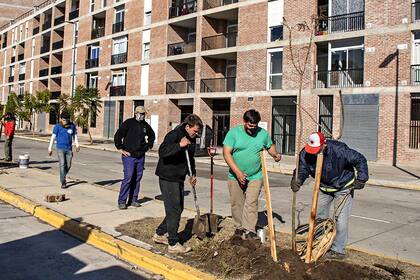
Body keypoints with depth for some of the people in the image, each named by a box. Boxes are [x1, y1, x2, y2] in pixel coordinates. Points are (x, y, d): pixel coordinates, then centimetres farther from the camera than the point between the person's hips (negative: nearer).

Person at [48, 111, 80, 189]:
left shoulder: (72, 125, 3)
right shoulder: (57, 126, -5)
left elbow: (75, 136, 11)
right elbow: (53, 137, -4)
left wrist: (77, 145, 0)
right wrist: (50, 148, -5)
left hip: (69, 149, 3)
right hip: (60, 148, -3)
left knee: (68, 166, 6)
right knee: (62, 165, -11)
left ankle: (63, 177, 32)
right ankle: (63, 182, -5)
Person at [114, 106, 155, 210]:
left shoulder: (146, 125, 11)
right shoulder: (128, 123, -6)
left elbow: (152, 136, 31)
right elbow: (117, 136, -8)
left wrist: (149, 146, 20)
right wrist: (120, 149, -9)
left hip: (141, 156, 6)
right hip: (129, 155, -6)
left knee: (137, 178, 8)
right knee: (128, 178, -11)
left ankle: (133, 200, 17)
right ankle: (122, 201, -4)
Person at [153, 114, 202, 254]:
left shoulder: (191, 138, 10)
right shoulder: (174, 135, -17)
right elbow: (162, 152, -31)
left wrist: (192, 174, 15)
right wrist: (179, 145, -39)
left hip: (179, 178, 9)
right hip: (168, 178, -9)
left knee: (178, 209, 15)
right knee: (174, 210, -6)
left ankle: (160, 234, 30)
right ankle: (173, 244, 3)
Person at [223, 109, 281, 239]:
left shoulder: (263, 133, 0)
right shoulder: (234, 133, -9)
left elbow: (270, 146, 18)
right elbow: (226, 153, -13)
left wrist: (275, 154, -6)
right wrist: (237, 172, -20)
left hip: (255, 176, 1)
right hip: (235, 176, 0)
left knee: (251, 203, -6)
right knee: (237, 203, 8)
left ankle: (249, 230, -1)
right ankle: (239, 227, 24)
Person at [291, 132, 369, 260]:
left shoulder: (339, 150, -33)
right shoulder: (305, 154, -21)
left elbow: (360, 160, -23)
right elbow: (302, 170, -12)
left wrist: (361, 179, -29)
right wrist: (297, 180, -33)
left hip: (343, 187, -5)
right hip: (324, 188, 5)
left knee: (341, 219, -8)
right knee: (319, 216, 11)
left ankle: (338, 250, 3)